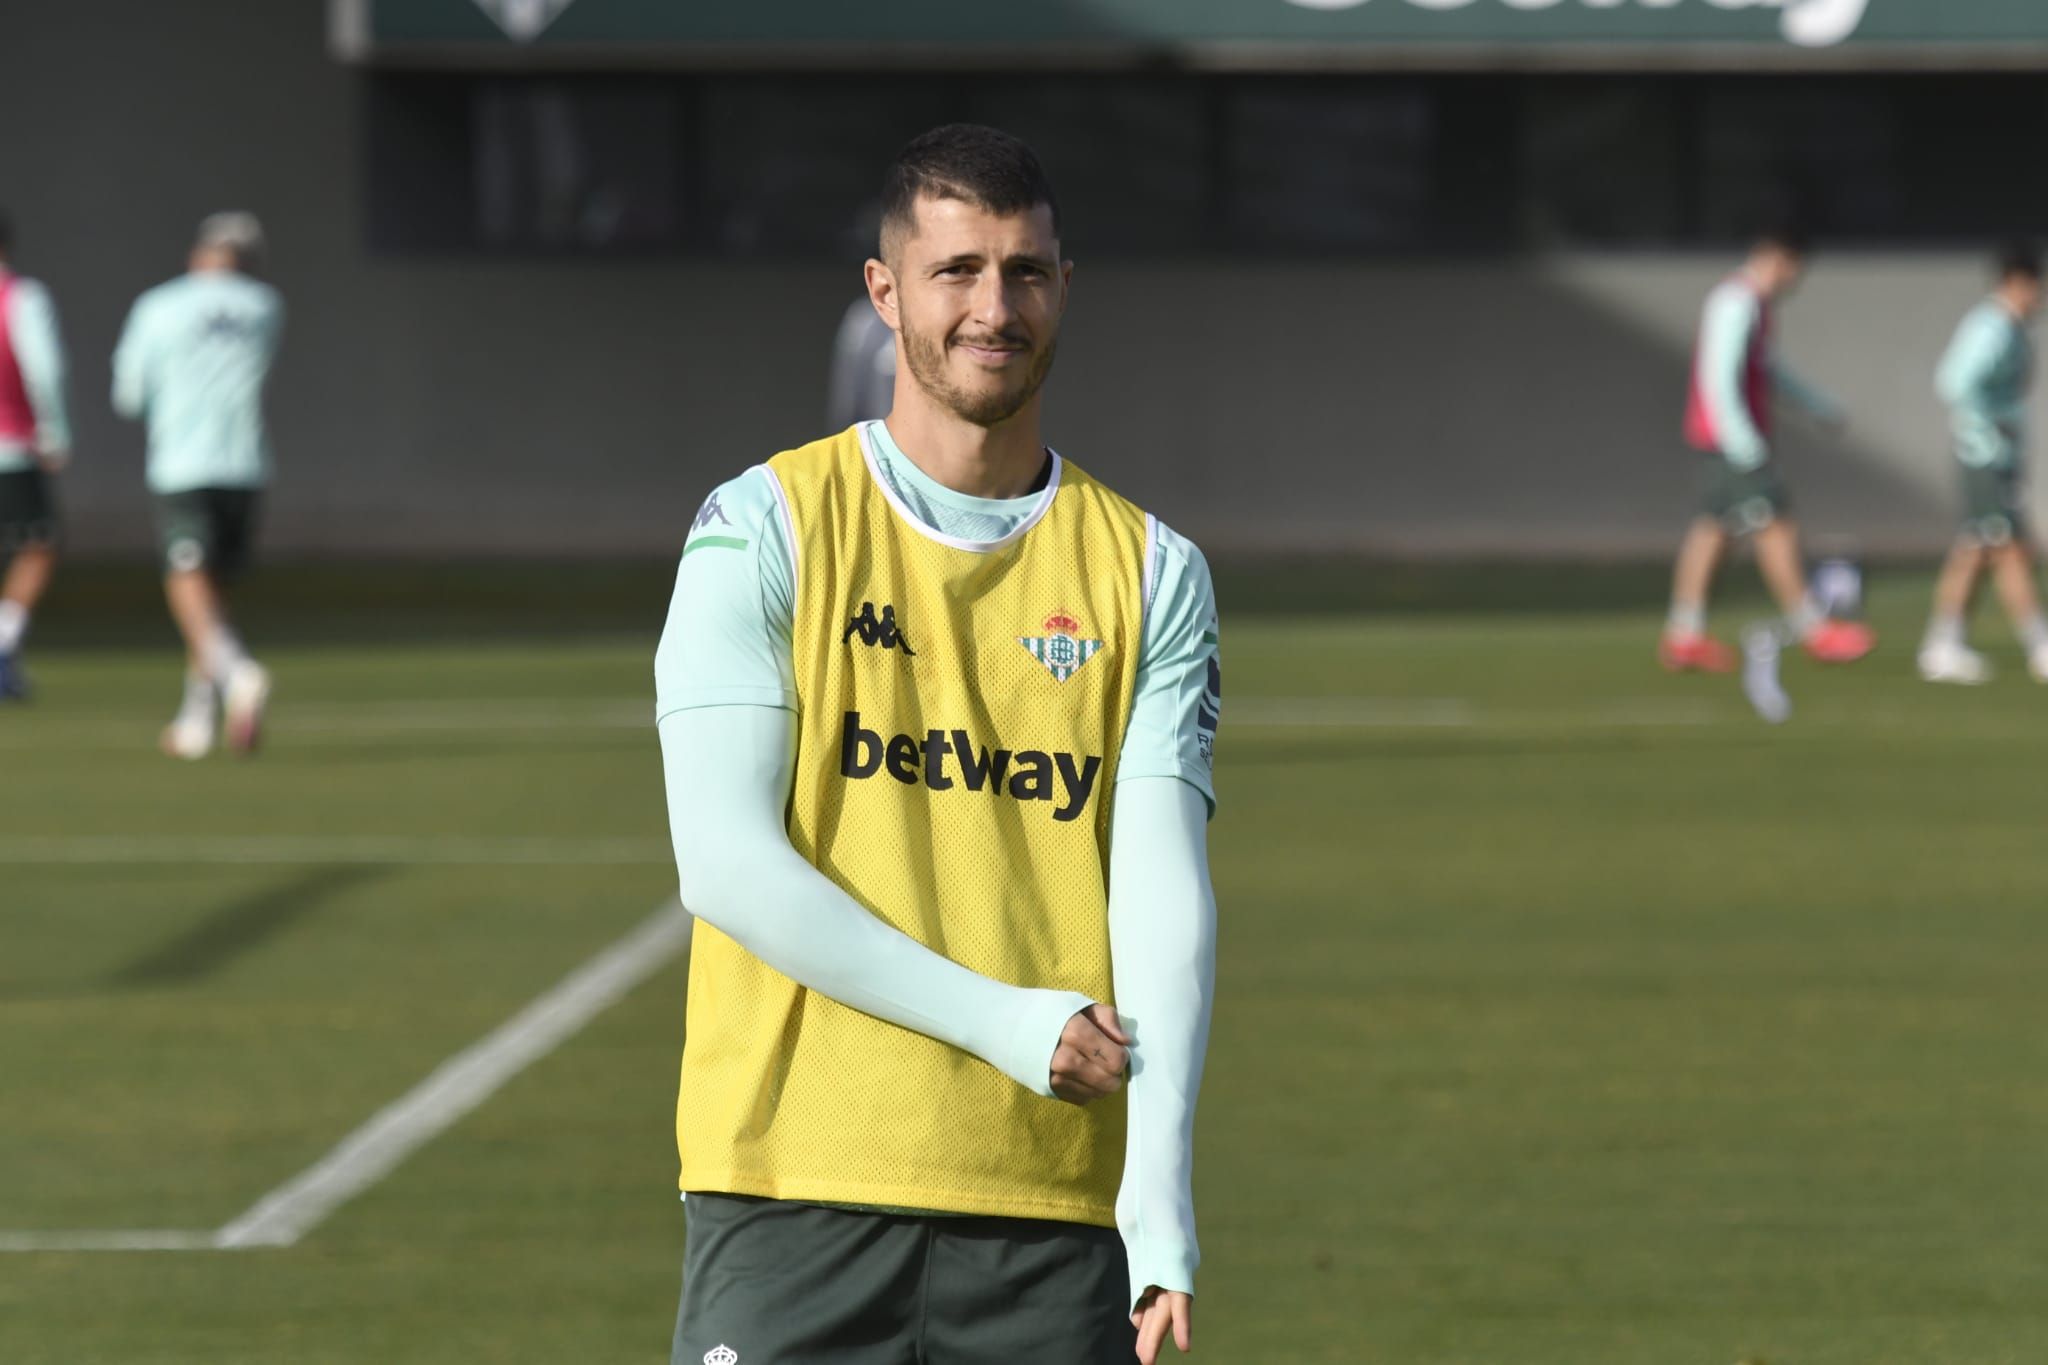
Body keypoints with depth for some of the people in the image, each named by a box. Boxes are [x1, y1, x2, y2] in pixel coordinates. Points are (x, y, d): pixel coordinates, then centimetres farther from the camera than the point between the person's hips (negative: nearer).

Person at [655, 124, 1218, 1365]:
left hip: (1056, 1216, 2)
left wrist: (1160, 1194, -16)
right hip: (795, 1195, -2)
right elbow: (724, 857, -8)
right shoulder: (763, 529, 2)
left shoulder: (1149, 573, 9)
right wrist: (1001, 1022, -13)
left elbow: (1164, 891, -1)